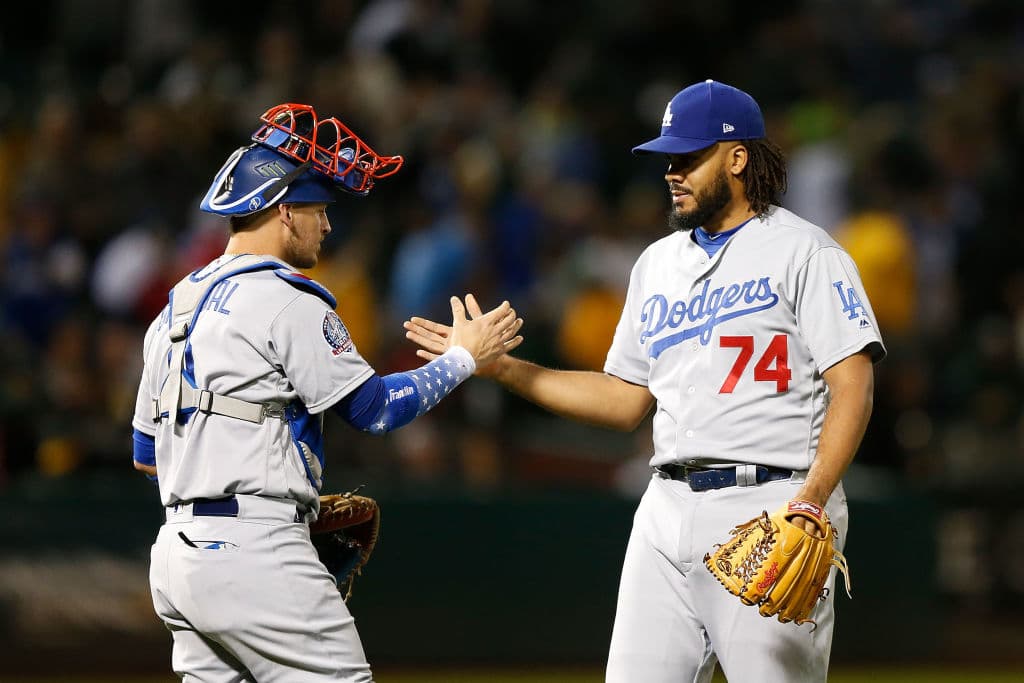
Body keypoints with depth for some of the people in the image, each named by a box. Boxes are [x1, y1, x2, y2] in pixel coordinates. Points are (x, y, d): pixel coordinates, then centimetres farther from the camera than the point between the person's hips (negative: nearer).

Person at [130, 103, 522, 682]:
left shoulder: (177, 306, 19)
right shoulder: (286, 301, -8)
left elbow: (148, 453, 23)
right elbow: (374, 408, -7)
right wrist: (463, 358, 5)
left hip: (178, 551, 9)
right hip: (254, 550, -9)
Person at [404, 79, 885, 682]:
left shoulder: (803, 252, -2)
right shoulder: (658, 263, 20)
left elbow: (853, 385, -11)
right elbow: (626, 402, 22)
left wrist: (811, 502, -24)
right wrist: (498, 365, 14)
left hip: (768, 506, -7)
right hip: (669, 507, 7)